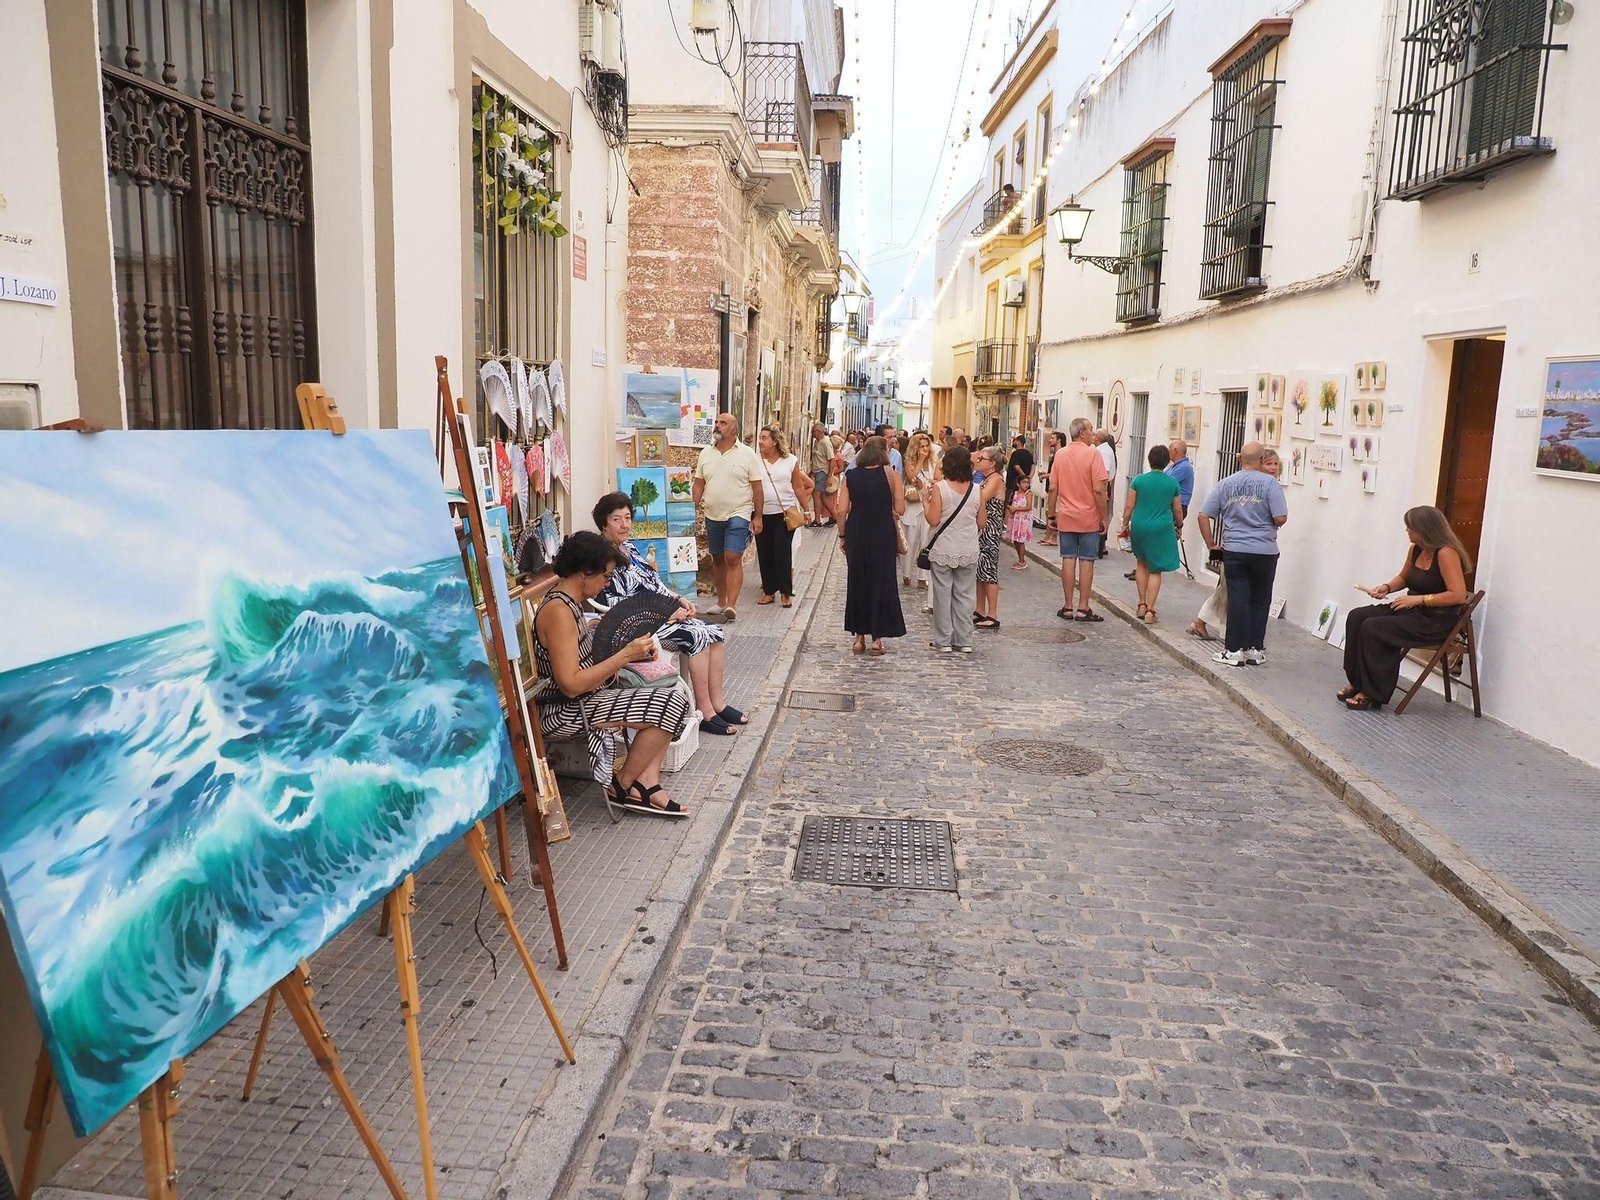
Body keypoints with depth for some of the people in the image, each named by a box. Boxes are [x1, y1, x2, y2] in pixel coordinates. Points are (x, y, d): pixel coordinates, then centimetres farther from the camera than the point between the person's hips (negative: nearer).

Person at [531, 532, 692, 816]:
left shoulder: (569, 601, 9)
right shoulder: (559, 611, -22)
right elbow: (571, 685, -26)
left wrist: (635, 652, 1)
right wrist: (625, 655, -23)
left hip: (582, 698, 11)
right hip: (565, 712, -11)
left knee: (663, 687, 10)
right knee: (670, 705, -13)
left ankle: (646, 783, 2)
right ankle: (621, 787, 4)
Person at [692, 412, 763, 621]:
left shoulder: (747, 454, -4)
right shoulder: (706, 453, 8)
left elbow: (757, 488, -3)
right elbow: (699, 484, 11)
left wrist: (758, 517, -6)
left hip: (738, 515, -4)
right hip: (712, 516, 5)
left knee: (733, 559, -13)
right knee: (717, 559, 13)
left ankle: (731, 605, -15)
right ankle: (721, 601, 25)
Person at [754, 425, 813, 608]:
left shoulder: (791, 461, -1)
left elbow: (799, 488, 7)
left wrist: (806, 510, 8)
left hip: (785, 514, -1)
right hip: (762, 515, 1)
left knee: (783, 554, -1)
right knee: (765, 554, 7)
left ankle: (786, 592, 9)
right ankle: (769, 590, 18)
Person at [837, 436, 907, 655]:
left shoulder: (851, 475, 2)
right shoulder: (891, 474, -5)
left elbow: (842, 510, -1)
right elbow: (900, 509, -6)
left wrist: (843, 535, 10)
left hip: (856, 534, 2)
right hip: (883, 534, -2)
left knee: (857, 582, 13)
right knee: (881, 583, 7)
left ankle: (859, 637, 17)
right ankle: (877, 638, 9)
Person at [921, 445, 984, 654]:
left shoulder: (939, 488, -11)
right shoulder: (976, 490, -1)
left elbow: (933, 520, -14)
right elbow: (981, 523, 4)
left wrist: (925, 501, 1)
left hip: (943, 550, -3)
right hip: (969, 550, 3)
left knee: (942, 594, 5)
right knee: (965, 595, 10)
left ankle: (943, 640, 10)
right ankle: (964, 641, 13)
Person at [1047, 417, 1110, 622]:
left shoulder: (1060, 454, 2)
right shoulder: (1092, 454, -11)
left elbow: (1053, 489, 3)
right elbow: (1099, 490, -15)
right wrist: (1104, 517, -6)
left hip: (1066, 517, 4)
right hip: (1089, 518, -4)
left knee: (1068, 560, 6)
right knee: (1086, 561, 2)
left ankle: (1068, 607, 9)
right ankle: (1083, 608, 5)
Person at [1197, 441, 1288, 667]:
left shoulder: (1225, 484, 5)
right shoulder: (1270, 483, -6)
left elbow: (1203, 516, 2)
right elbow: (1280, 518, -11)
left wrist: (1211, 544, 9)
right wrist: (1267, 525, 11)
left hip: (1234, 550, 2)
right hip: (1264, 552, -2)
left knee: (1237, 600, 4)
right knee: (1259, 601, 11)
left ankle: (1235, 650, 4)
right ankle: (1255, 650, 15)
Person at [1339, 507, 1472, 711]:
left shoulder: (1446, 553, -18)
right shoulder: (1415, 549, 7)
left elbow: (1458, 595, -24)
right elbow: (1403, 578, 25)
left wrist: (1418, 599, -23)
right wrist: (1386, 587, 4)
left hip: (1436, 621, -9)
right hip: (1411, 611, 9)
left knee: (1373, 629, -25)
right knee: (1357, 617, -7)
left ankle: (1372, 693, -12)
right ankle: (1358, 683, -4)